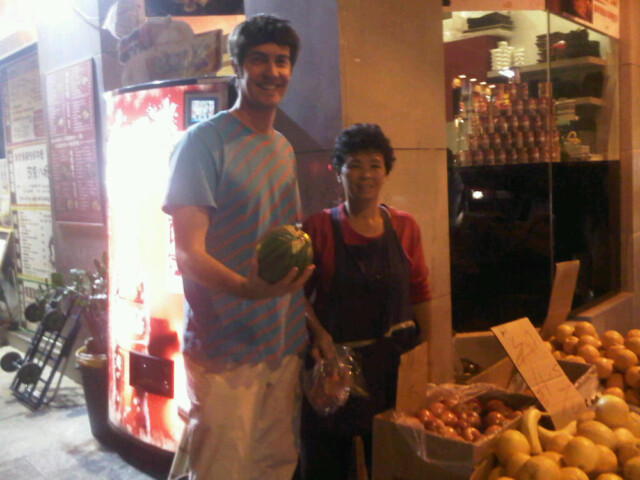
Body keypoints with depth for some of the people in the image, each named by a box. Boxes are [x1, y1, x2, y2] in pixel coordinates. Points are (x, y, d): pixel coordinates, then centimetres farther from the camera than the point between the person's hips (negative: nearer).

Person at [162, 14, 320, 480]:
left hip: (286, 344, 7)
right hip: (225, 352, -6)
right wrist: (246, 288, -35)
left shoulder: (284, 148, 13)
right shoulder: (203, 142, -9)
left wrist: (317, 331, 12)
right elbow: (189, 254, -15)